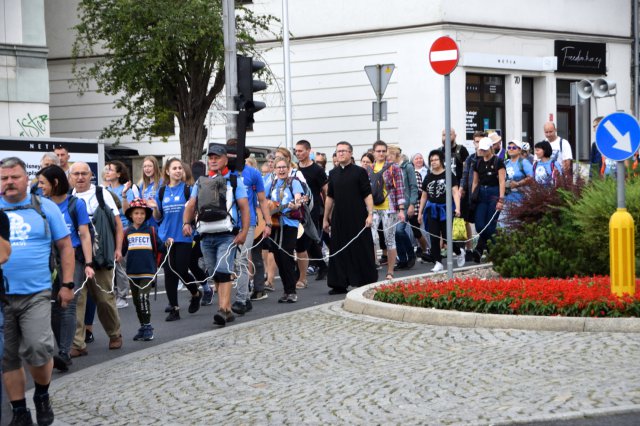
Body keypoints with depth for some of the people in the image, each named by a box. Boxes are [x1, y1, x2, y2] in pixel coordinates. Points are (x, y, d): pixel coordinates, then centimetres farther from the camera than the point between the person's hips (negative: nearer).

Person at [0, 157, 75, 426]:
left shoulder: (45, 207, 3)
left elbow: (65, 247, 7)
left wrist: (67, 284, 1)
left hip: (35, 294, -2)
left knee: (37, 350, -16)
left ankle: (42, 396, 12)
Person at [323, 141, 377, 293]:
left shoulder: (359, 172, -3)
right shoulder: (333, 174, 12)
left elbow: (367, 195, -6)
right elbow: (330, 197, 17)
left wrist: (370, 214, -15)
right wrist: (325, 218, 16)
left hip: (358, 218, -5)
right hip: (339, 219, 5)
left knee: (362, 251, -2)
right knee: (339, 251, 6)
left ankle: (366, 283, 5)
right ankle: (340, 284, 12)